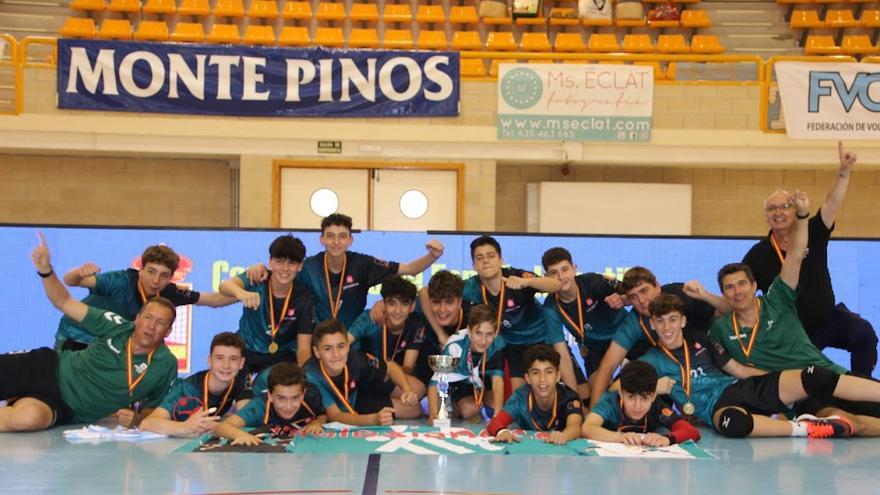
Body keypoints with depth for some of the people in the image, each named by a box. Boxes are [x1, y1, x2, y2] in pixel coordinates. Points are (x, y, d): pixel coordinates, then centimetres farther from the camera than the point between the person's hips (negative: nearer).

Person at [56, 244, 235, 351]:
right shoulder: (122, 282, -33)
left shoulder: (169, 292, -15)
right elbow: (69, 281, -38)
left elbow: (214, 300, -7)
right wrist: (79, 272, -60)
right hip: (75, 339, -5)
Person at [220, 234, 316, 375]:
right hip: (245, 349, 0)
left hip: (281, 354, 0)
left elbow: (303, 347, -15)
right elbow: (225, 286, -41)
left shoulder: (304, 298, -15)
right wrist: (240, 292, -65)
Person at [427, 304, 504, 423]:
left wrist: (497, 414, -51)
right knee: (469, 410, -24)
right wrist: (433, 415, -54)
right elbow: (435, 382, -39)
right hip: (459, 382, -3)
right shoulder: (455, 345, -37)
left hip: (483, 381, 3)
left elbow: (497, 379, -38)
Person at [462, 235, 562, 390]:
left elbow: (557, 286, -44)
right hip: (512, 344, 2)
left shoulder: (516, 277, -31)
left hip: (540, 338, -2)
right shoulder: (474, 287, -22)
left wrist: (526, 282, -62)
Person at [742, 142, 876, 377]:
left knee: (864, 333, -26)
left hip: (829, 319, 0)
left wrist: (844, 172, -37)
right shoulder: (758, 254, -7)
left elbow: (832, 204, -21)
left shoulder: (813, 234, -6)